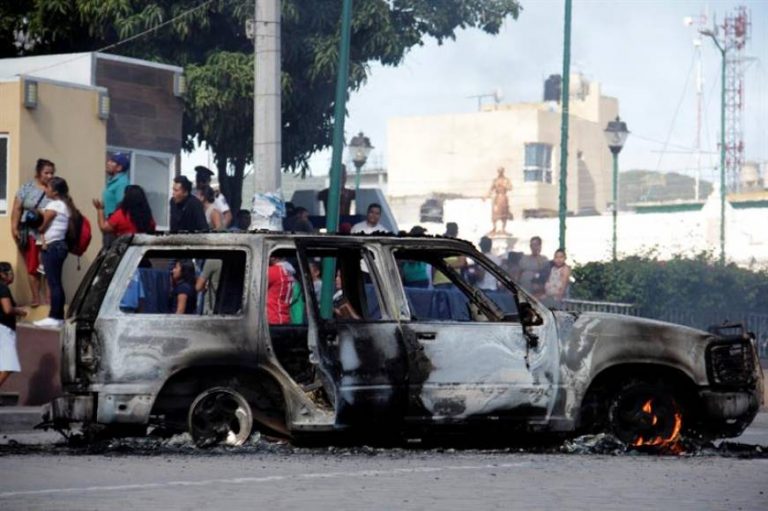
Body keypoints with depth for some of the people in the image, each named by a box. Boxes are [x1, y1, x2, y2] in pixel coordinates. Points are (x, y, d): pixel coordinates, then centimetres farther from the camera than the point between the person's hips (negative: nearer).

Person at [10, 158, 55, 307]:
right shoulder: (27, 188, 3)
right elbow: (17, 209, 2)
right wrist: (14, 228, -5)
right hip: (30, 233, 1)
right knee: (32, 267, 4)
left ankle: (45, 298, 1)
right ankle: (36, 298, 10)